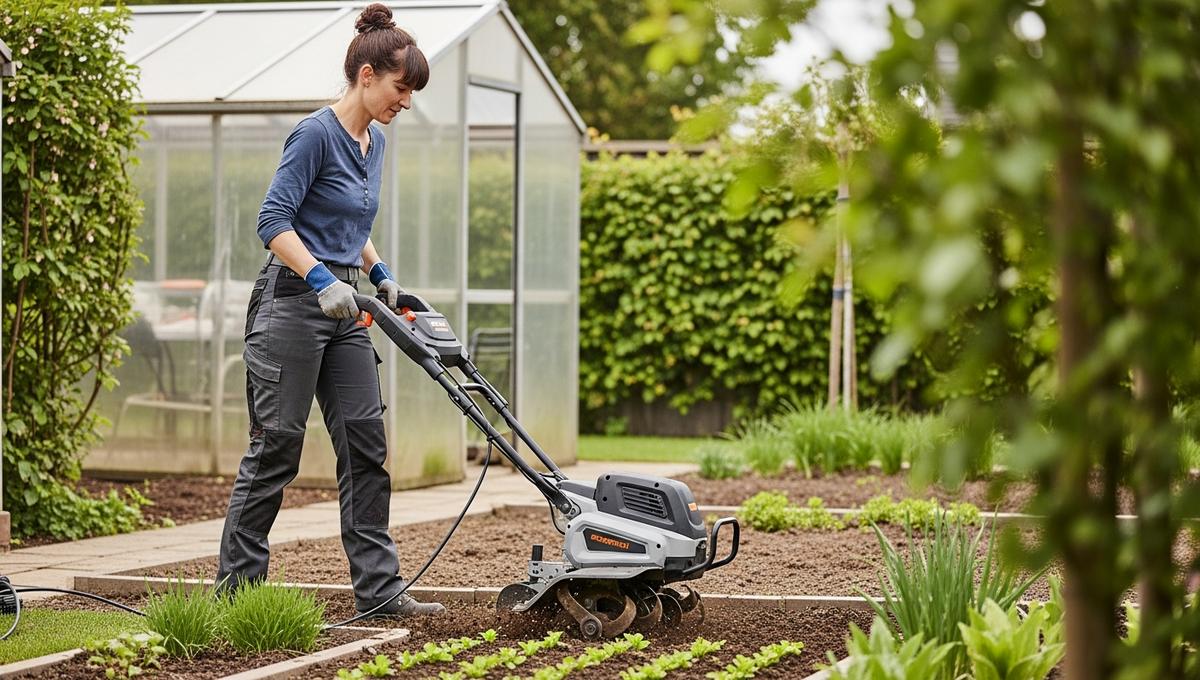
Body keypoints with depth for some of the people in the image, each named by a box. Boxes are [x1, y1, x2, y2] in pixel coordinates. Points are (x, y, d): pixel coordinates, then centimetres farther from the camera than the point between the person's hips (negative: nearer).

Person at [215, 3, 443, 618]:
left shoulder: (374, 143, 13)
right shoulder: (316, 134, -14)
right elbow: (274, 221, -19)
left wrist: (379, 274, 14)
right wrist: (321, 280, -28)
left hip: (344, 309, 9)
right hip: (293, 300, -9)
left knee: (365, 442, 4)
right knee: (277, 445, -4)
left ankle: (377, 588, 5)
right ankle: (236, 584, 5)